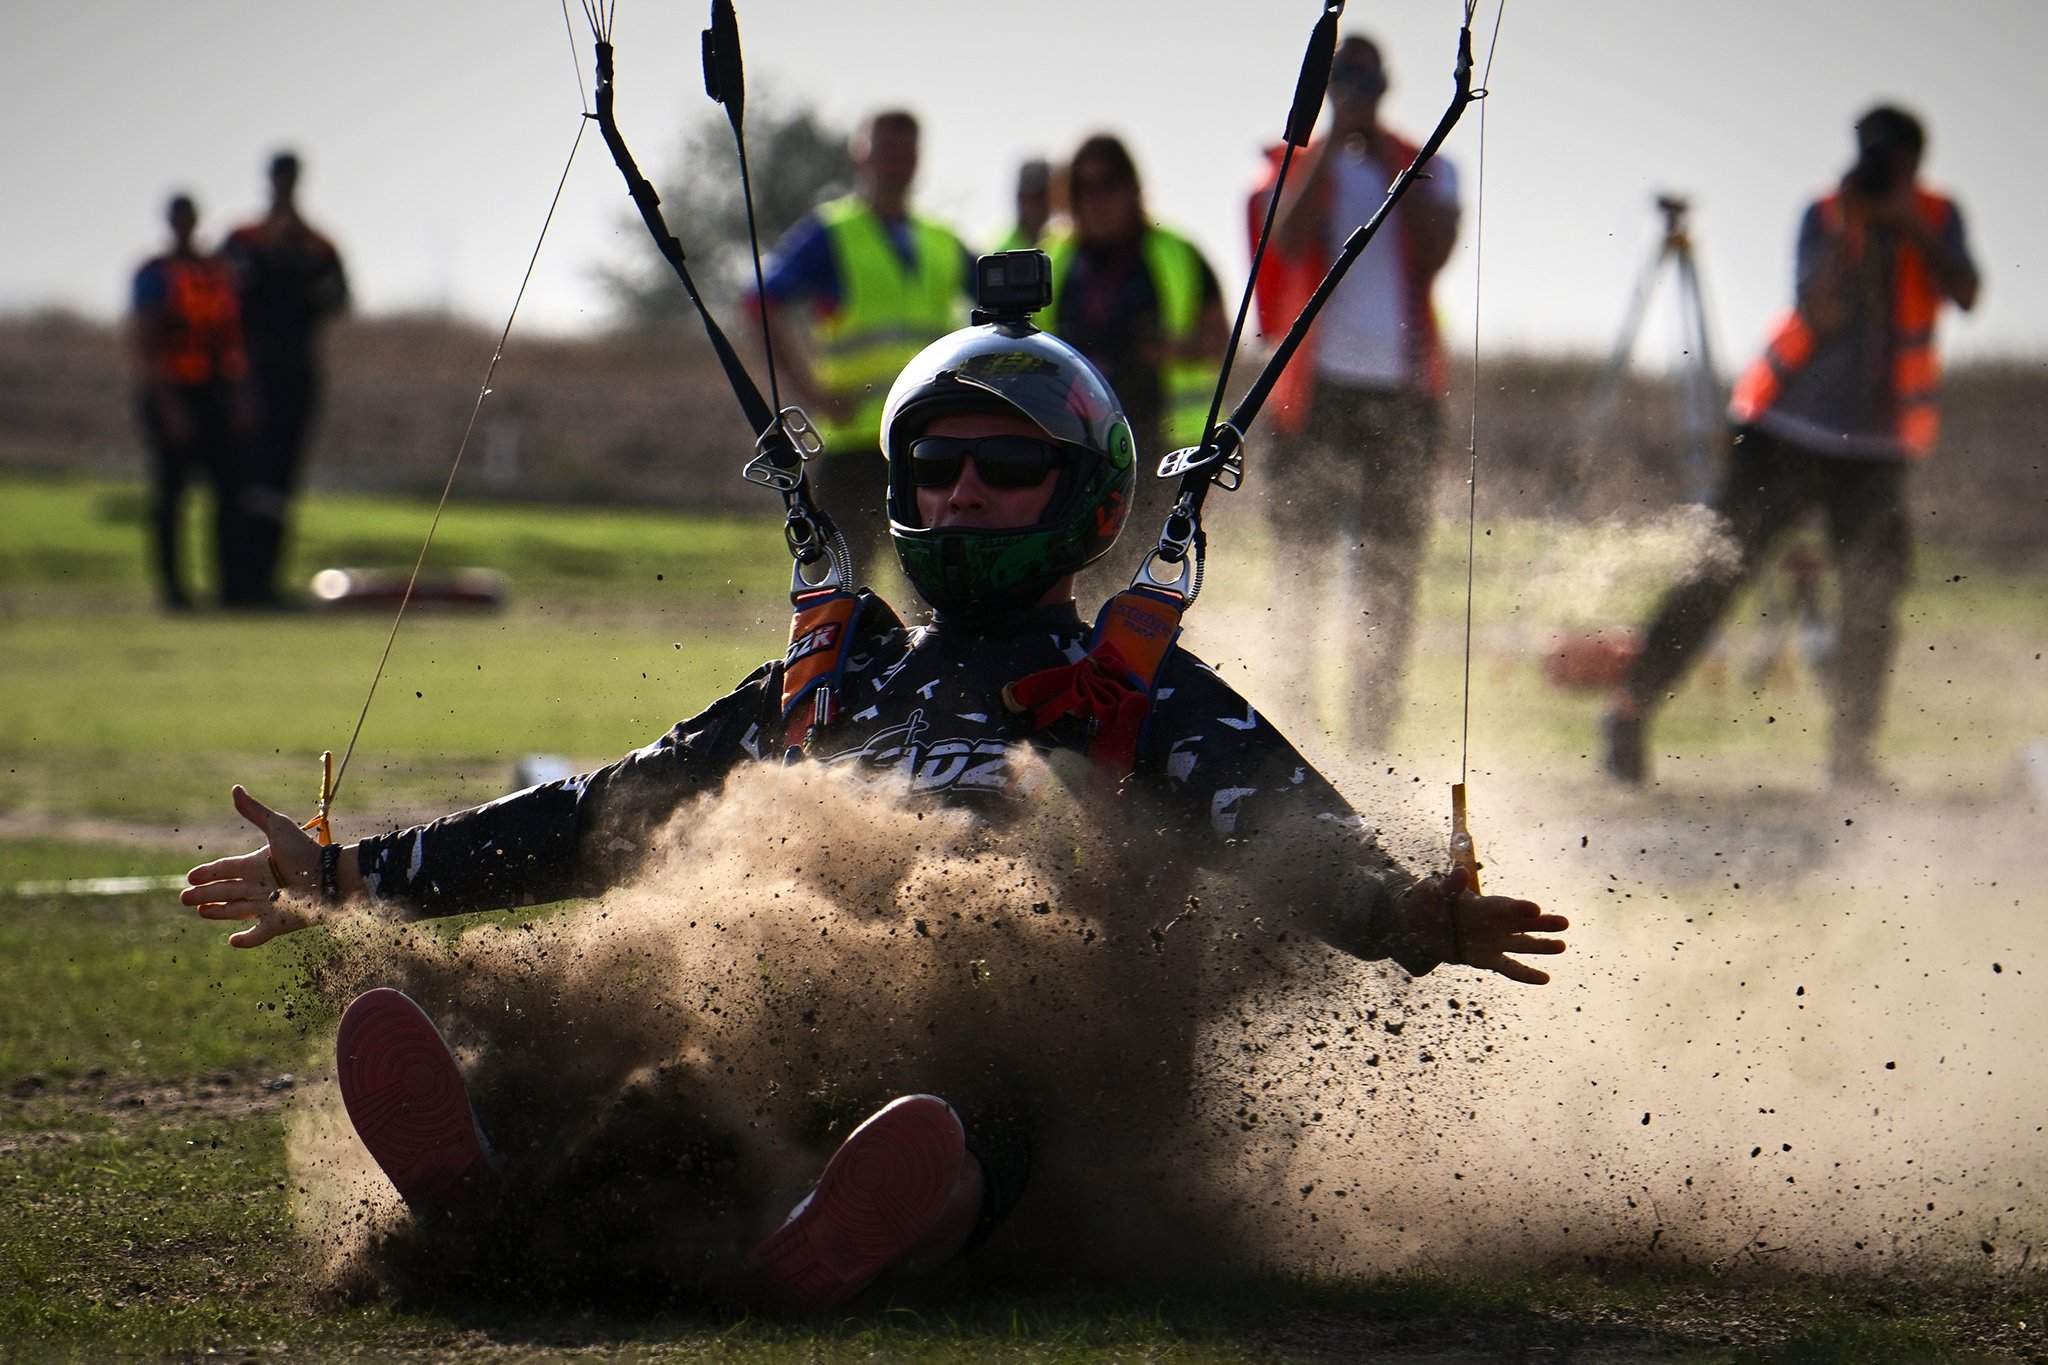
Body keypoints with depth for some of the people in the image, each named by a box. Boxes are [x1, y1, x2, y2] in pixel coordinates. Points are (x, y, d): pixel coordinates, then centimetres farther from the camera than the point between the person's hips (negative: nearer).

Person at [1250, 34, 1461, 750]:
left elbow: (1435, 248, -6)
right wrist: (1332, 150, -10)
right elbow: (1290, 241, -11)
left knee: (1392, 569, 1)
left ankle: (1377, 738, 5)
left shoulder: (1425, 169, 13)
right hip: (1318, 387, -2)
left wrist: (1387, 160, -6)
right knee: (1303, 560, -5)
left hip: (1404, 389, 2)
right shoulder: (1295, 169, 9)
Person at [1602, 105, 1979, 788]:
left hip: (1877, 448, 2)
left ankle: (1851, 752, 5)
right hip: (1790, 430, -2)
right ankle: (1629, 713, -4)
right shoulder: (1825, 216, -4)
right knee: (1719, 574, -8)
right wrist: (1852, 228, -26)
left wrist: (1911, 227, -23)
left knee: (1874, 599, -5)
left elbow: (1965, 295, -14)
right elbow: (1819, 311, -18)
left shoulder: (1937, 219, 3)